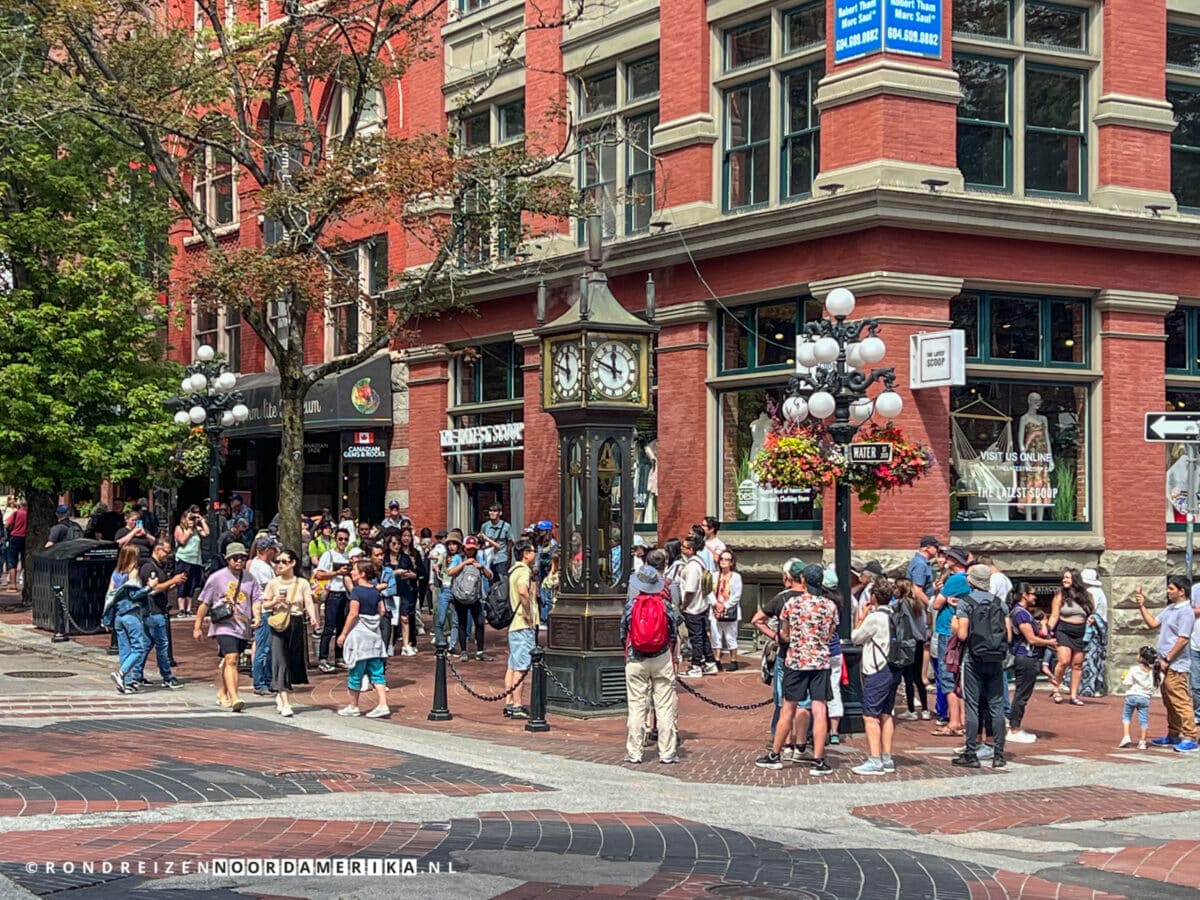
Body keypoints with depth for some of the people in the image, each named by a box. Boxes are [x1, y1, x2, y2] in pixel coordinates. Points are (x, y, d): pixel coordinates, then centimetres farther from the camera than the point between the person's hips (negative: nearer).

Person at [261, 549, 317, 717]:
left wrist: (313, 617, -28)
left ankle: (281, 695, 30)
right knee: (280, 662, -10)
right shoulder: (273, 583, 2)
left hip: (297, 624, 2)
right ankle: (285, 704, -14)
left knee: (294, 661, 8)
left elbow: (309, 603, -9)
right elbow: (265, 605, 5)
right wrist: (275, 602, -16)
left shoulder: (302, 583, 2)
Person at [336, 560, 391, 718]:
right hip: (374, 634, 6)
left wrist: (343, 634, -12)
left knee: (356, 673, 5)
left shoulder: (356, 590, -12)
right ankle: (383, 705, -2)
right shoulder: (375, 591, 7)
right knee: (376, 672, 6)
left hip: (358, 633, -6)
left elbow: (353, 614, -16)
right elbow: (381, 611, 9)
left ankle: (353, 707, 14)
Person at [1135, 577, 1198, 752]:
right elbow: (1153, 623, 17)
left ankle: (1190, 738, -9)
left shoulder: (1186, 612, -15)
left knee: (1180, 701, -10)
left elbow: (1183, 639, -19)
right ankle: (1173, 736, 24)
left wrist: (1167, 659, -18)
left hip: (1176, 665, -10)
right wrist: (1142, 607, 8)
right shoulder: (1170, 608, 14)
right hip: (1166, 664, 10)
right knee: (1169, 701, 16)